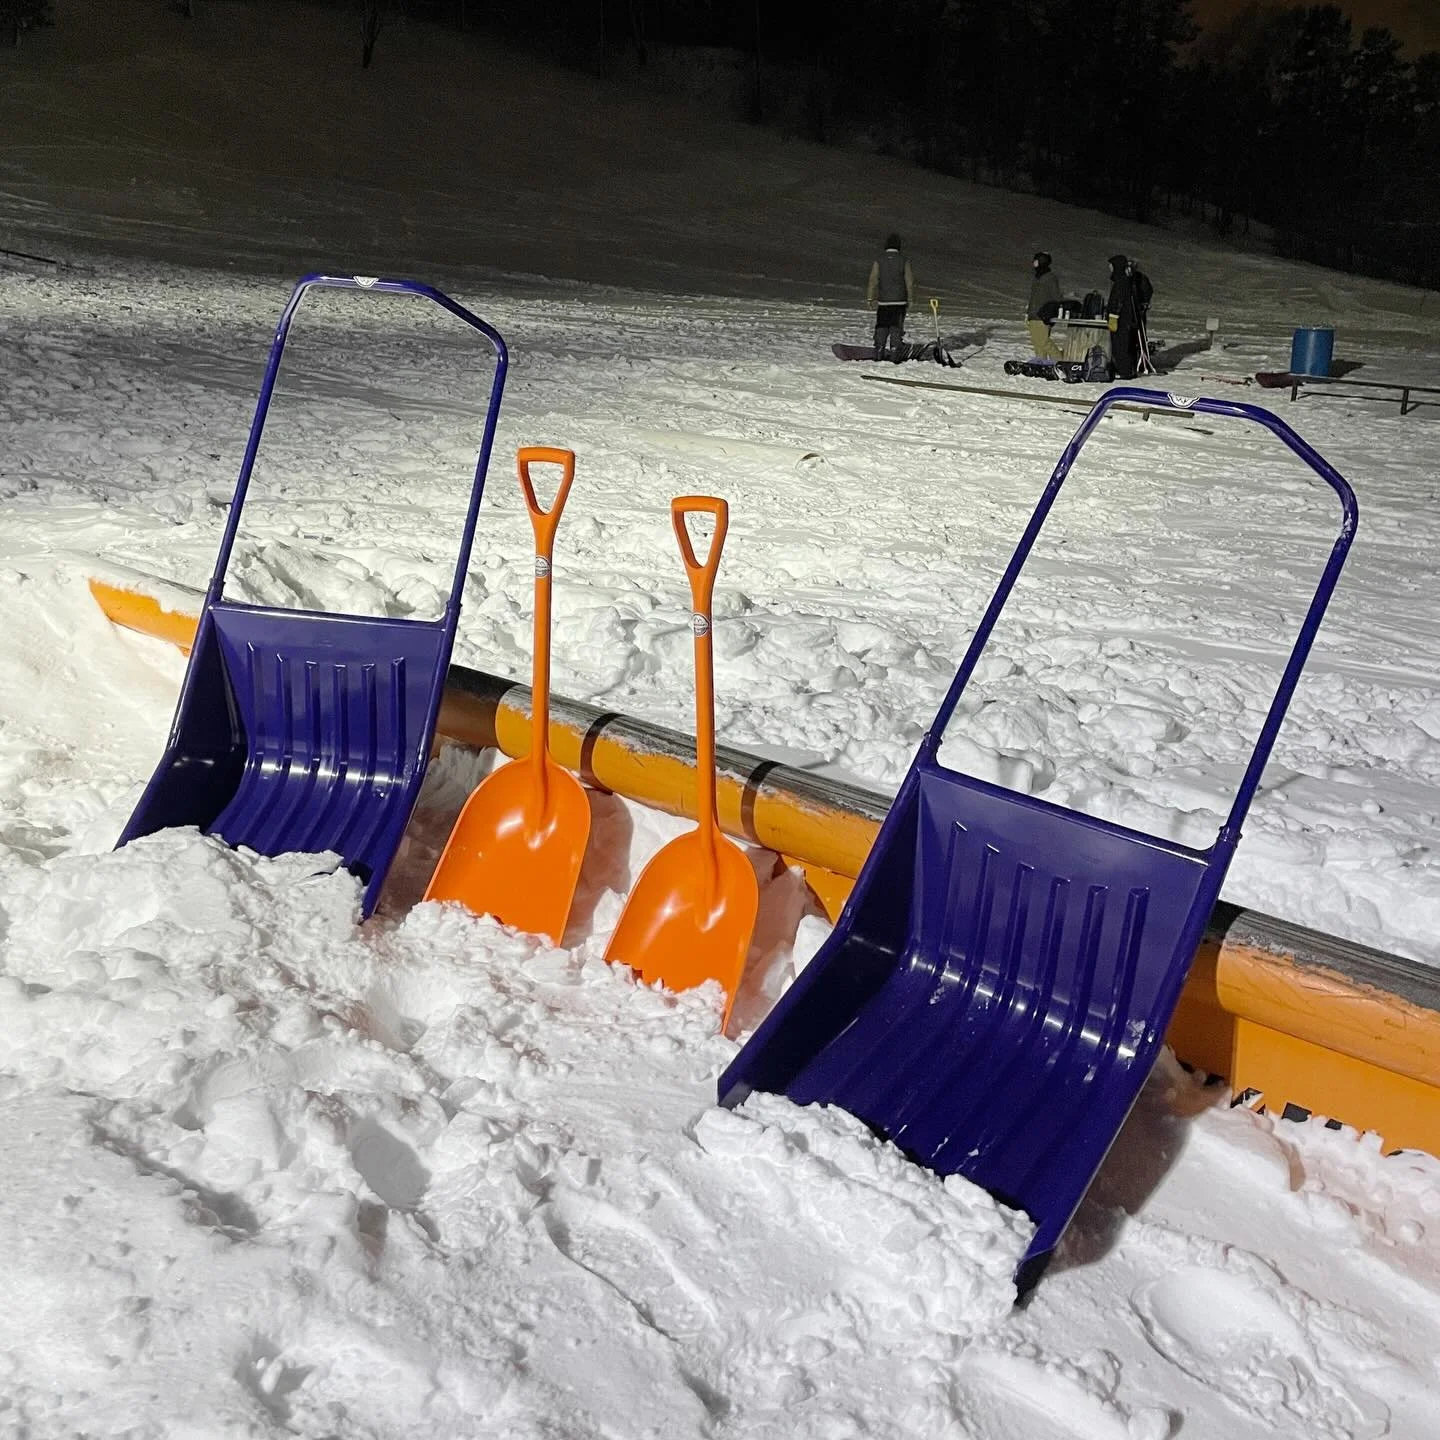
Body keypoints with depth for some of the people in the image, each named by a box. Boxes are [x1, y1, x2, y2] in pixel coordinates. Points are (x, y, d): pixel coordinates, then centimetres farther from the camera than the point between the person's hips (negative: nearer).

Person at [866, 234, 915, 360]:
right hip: (900, 300, 0)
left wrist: (870, 298, 3)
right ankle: (894, 353, 0)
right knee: (897, 326, 4)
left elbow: (873, 281, -3)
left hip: (883, 301, 0)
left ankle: (879, 353, 5)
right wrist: (911, 299, 8)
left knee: (881, 327, 8)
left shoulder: (879, 261, -2)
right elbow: (909, 281, 0)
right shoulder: (904, 261, -2)